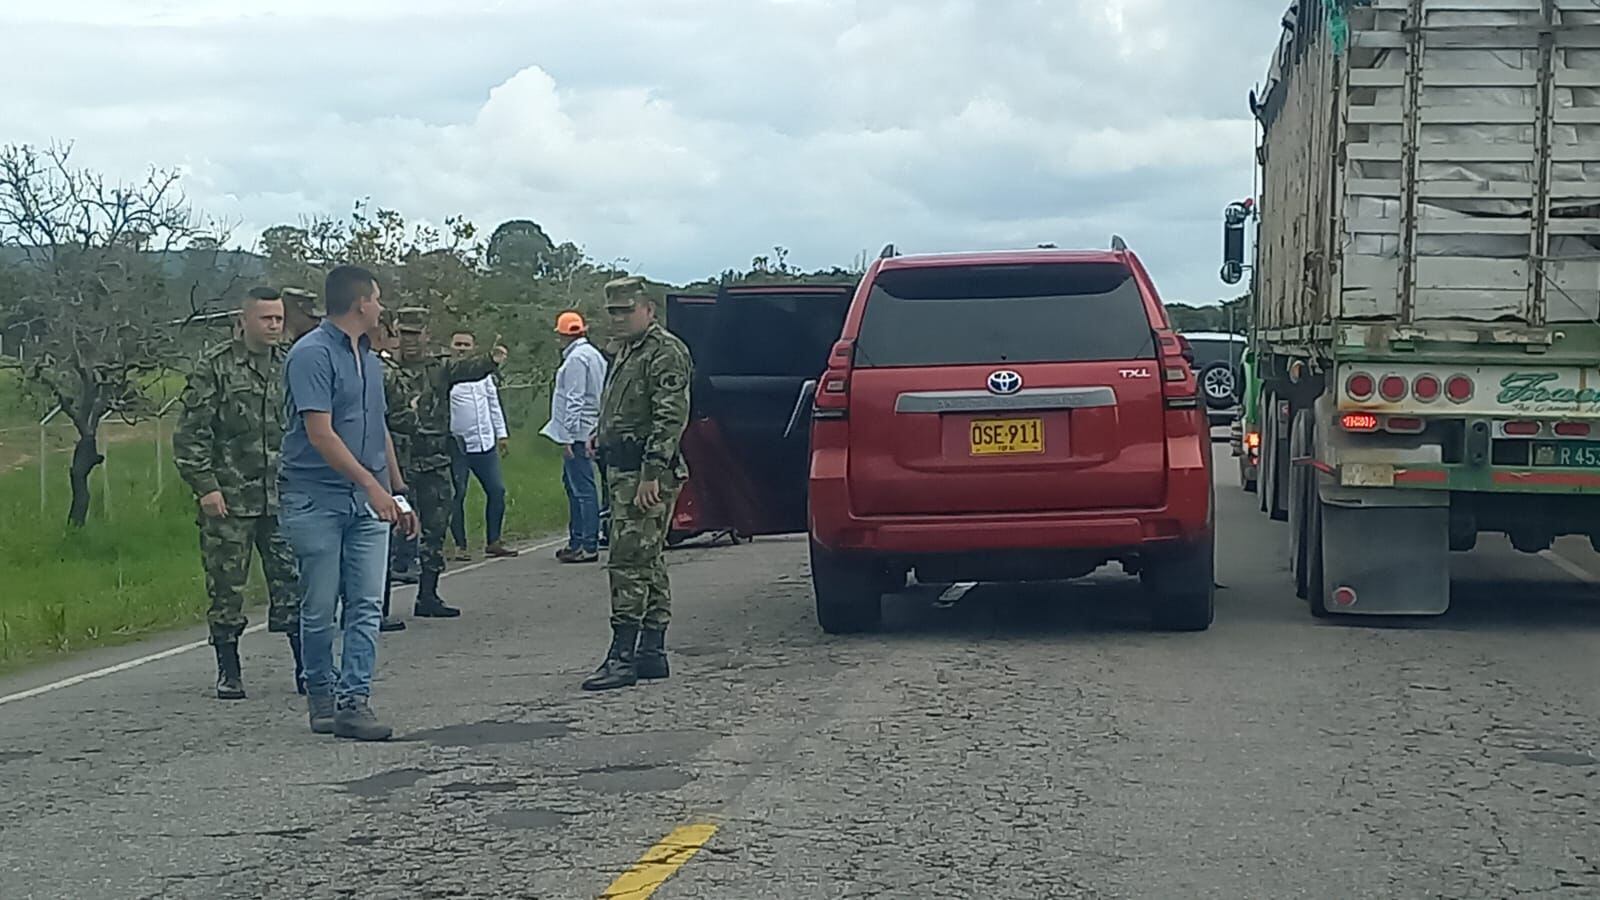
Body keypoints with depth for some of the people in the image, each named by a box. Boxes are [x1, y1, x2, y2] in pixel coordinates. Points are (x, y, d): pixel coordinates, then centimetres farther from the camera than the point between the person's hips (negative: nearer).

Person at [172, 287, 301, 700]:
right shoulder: (215, 367, -3)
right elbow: (191, 432, -5)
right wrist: (205, 485, -12)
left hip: (284, 498, 3)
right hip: (229, 499, -3)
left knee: (293, 583, 0)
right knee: (226, 587, 3)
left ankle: (306, 667, 6)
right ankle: (228, 672, 13)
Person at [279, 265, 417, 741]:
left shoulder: (370, 358, 16)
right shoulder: (312, 354, -11)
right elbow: (320, 434, -17)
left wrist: (398, 492, 22)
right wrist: (372, 485, -19)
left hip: (369, 501, 7)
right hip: (318, 499, -7)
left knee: (367, 604, -2)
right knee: (320, 607, 3)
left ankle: (354, 701, -4)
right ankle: (321, 697, 17)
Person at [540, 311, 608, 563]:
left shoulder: (576, 359, -13)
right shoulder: (594, 355, 18)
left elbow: (574, 401, -19)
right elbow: (600, 397, 21)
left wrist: (568, 436, -19)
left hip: (579, 434, -10)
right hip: (589, 433, 10)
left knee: (582, 488, -9)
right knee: (573, 484, 16)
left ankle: (588, 545, -9)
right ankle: (577, 540, 21)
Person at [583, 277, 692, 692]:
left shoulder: (665, 352, -11)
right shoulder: (628, 353, 22)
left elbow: (671, 418, -20)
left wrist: (652, 474, -24)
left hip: (647, 472, -11)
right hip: (624, 470, 11)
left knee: (630, 561, -13)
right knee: (647, 563, 11)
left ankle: (623, 656, -14)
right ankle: (651, 653, 15)